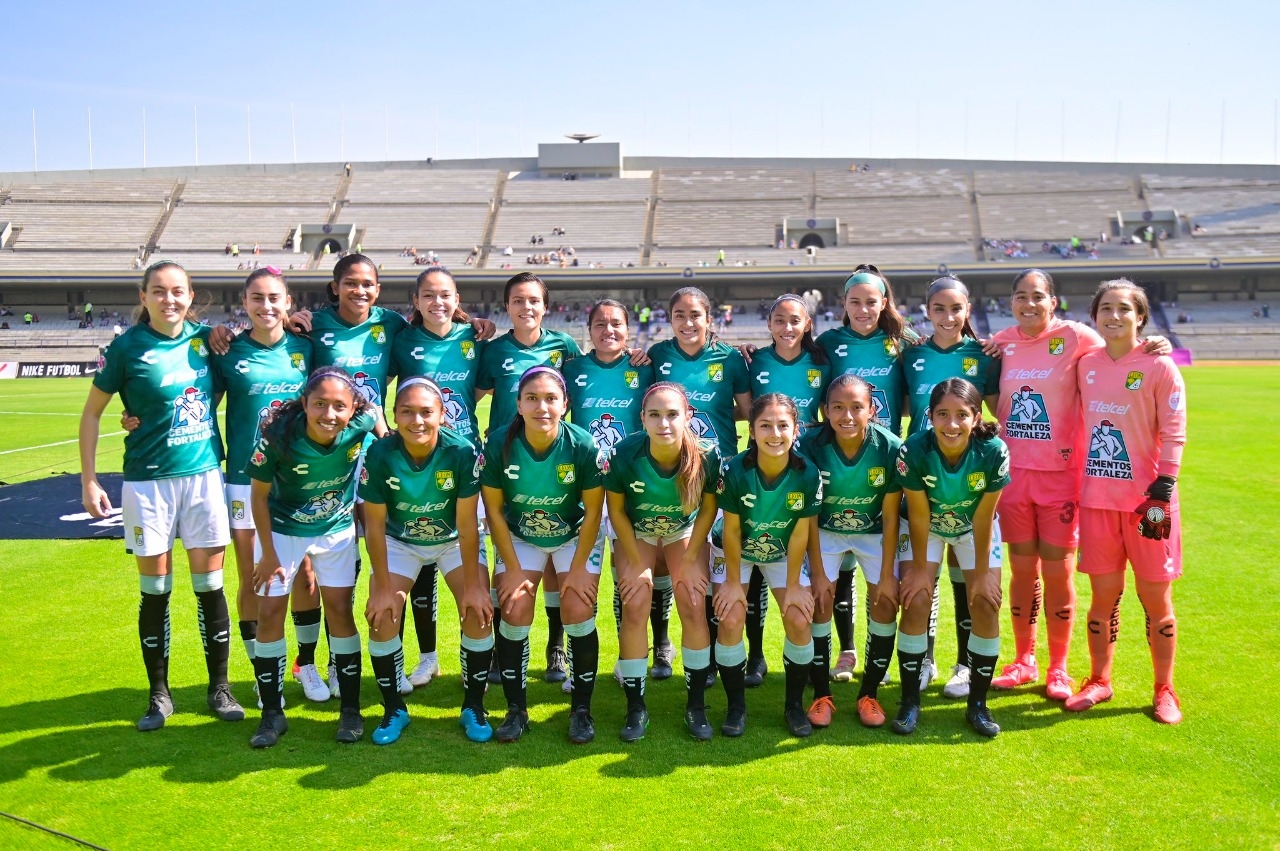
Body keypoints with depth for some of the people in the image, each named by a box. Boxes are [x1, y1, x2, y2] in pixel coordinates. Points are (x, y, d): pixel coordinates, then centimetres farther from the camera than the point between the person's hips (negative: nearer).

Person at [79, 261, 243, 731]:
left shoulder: (205, 338, 1)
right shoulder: (128, 347, -5)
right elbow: (92, 412, 1)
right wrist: (89, 480, -3)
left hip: (204, 476, 2)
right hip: (148, 481, -2)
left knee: (210, 586, 6)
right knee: (155, 591, 6)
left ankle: (219, 687, 19)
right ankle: (158, 694, 22)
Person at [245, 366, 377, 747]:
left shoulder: (362, 423, -26)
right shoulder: (280, 434, -30)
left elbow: (375, 411, 2)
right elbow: (259, 494, -15)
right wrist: (268, 553, -10)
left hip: (337, 530, 1)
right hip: (282, 529, -1)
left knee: (339, 610, 0)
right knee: (269, 612, -2)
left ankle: (350, 709, 13)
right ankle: (272, 713, 13)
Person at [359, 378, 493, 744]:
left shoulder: (463, 452, -29)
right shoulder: (380, 454, -26)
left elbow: (467, 524, -23)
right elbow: (375, 525, -17)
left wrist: (472, 585, -20)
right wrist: (383, 588, -15)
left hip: (454, 540, -1)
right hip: (400, 541, 1)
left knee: (479, 610, -16)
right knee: (381, 614, -13)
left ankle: (473, 707, 4)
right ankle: (394, 709, 9)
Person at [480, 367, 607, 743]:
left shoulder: (584, 446, -27)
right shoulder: (499, 444, -24)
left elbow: (593, 512, -15)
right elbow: (494, 509, -13)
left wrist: (578, 568, -13)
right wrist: (512, 568, -11)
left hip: (576, 536, -1)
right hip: (519, 538, 1)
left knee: (578, 612, -11)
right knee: (514, 612, -9)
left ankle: (582, 709, 8)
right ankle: (516, 709, 10)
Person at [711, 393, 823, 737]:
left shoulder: (808, 474, -26)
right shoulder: (735, 470, -30)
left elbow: (799, 535, -16)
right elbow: (731, 531, -18)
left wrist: (794, 585, -10)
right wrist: (733, 582, -12)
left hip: (784, 553, 1)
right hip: (736, 551, -1)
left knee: (800, 621, -10)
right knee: (731, 620, -15)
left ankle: (795, 705, 12)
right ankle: (736, 705, 6)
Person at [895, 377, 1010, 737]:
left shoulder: (994, 451, -31)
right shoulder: (913, 450, -33)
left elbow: (983, 518, -20)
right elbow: (919, 515, -21)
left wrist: (982, 572, -12)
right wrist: (919, 568, -12)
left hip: (974, 528, 1)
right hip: (926, 527, -1)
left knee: (986, 604, -6)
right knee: (916, 602, -11)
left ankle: (978, 704, 11)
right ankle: (910, 701, 5)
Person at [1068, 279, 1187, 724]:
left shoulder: (1159, 366, -6)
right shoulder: (1086, 365, 6)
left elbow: (1173, 433, -9)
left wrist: (1163, 490, -15)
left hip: (1146, 498, -3)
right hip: (1097, 499, 3)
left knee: (1155, 596, 6)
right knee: (1103, 594, 10)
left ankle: (1164, 690, 22)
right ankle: (1099, 681, 25)